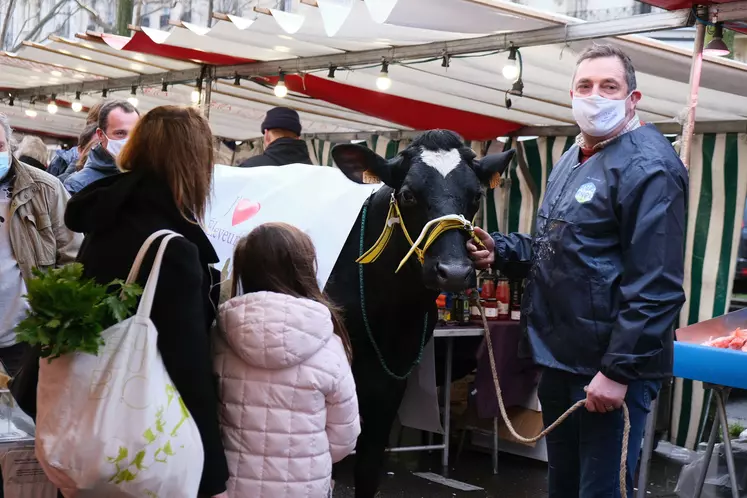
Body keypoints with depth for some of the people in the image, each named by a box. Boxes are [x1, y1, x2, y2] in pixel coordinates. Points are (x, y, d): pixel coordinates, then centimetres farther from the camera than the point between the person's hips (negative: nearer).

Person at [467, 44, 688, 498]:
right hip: (561, 357, 9)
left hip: (611, 364, -9)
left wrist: (618, 370, -24)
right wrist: (501, 251, 6)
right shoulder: (573, 160, 15)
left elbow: (655, 285, -22)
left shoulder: (648, 166, -16)